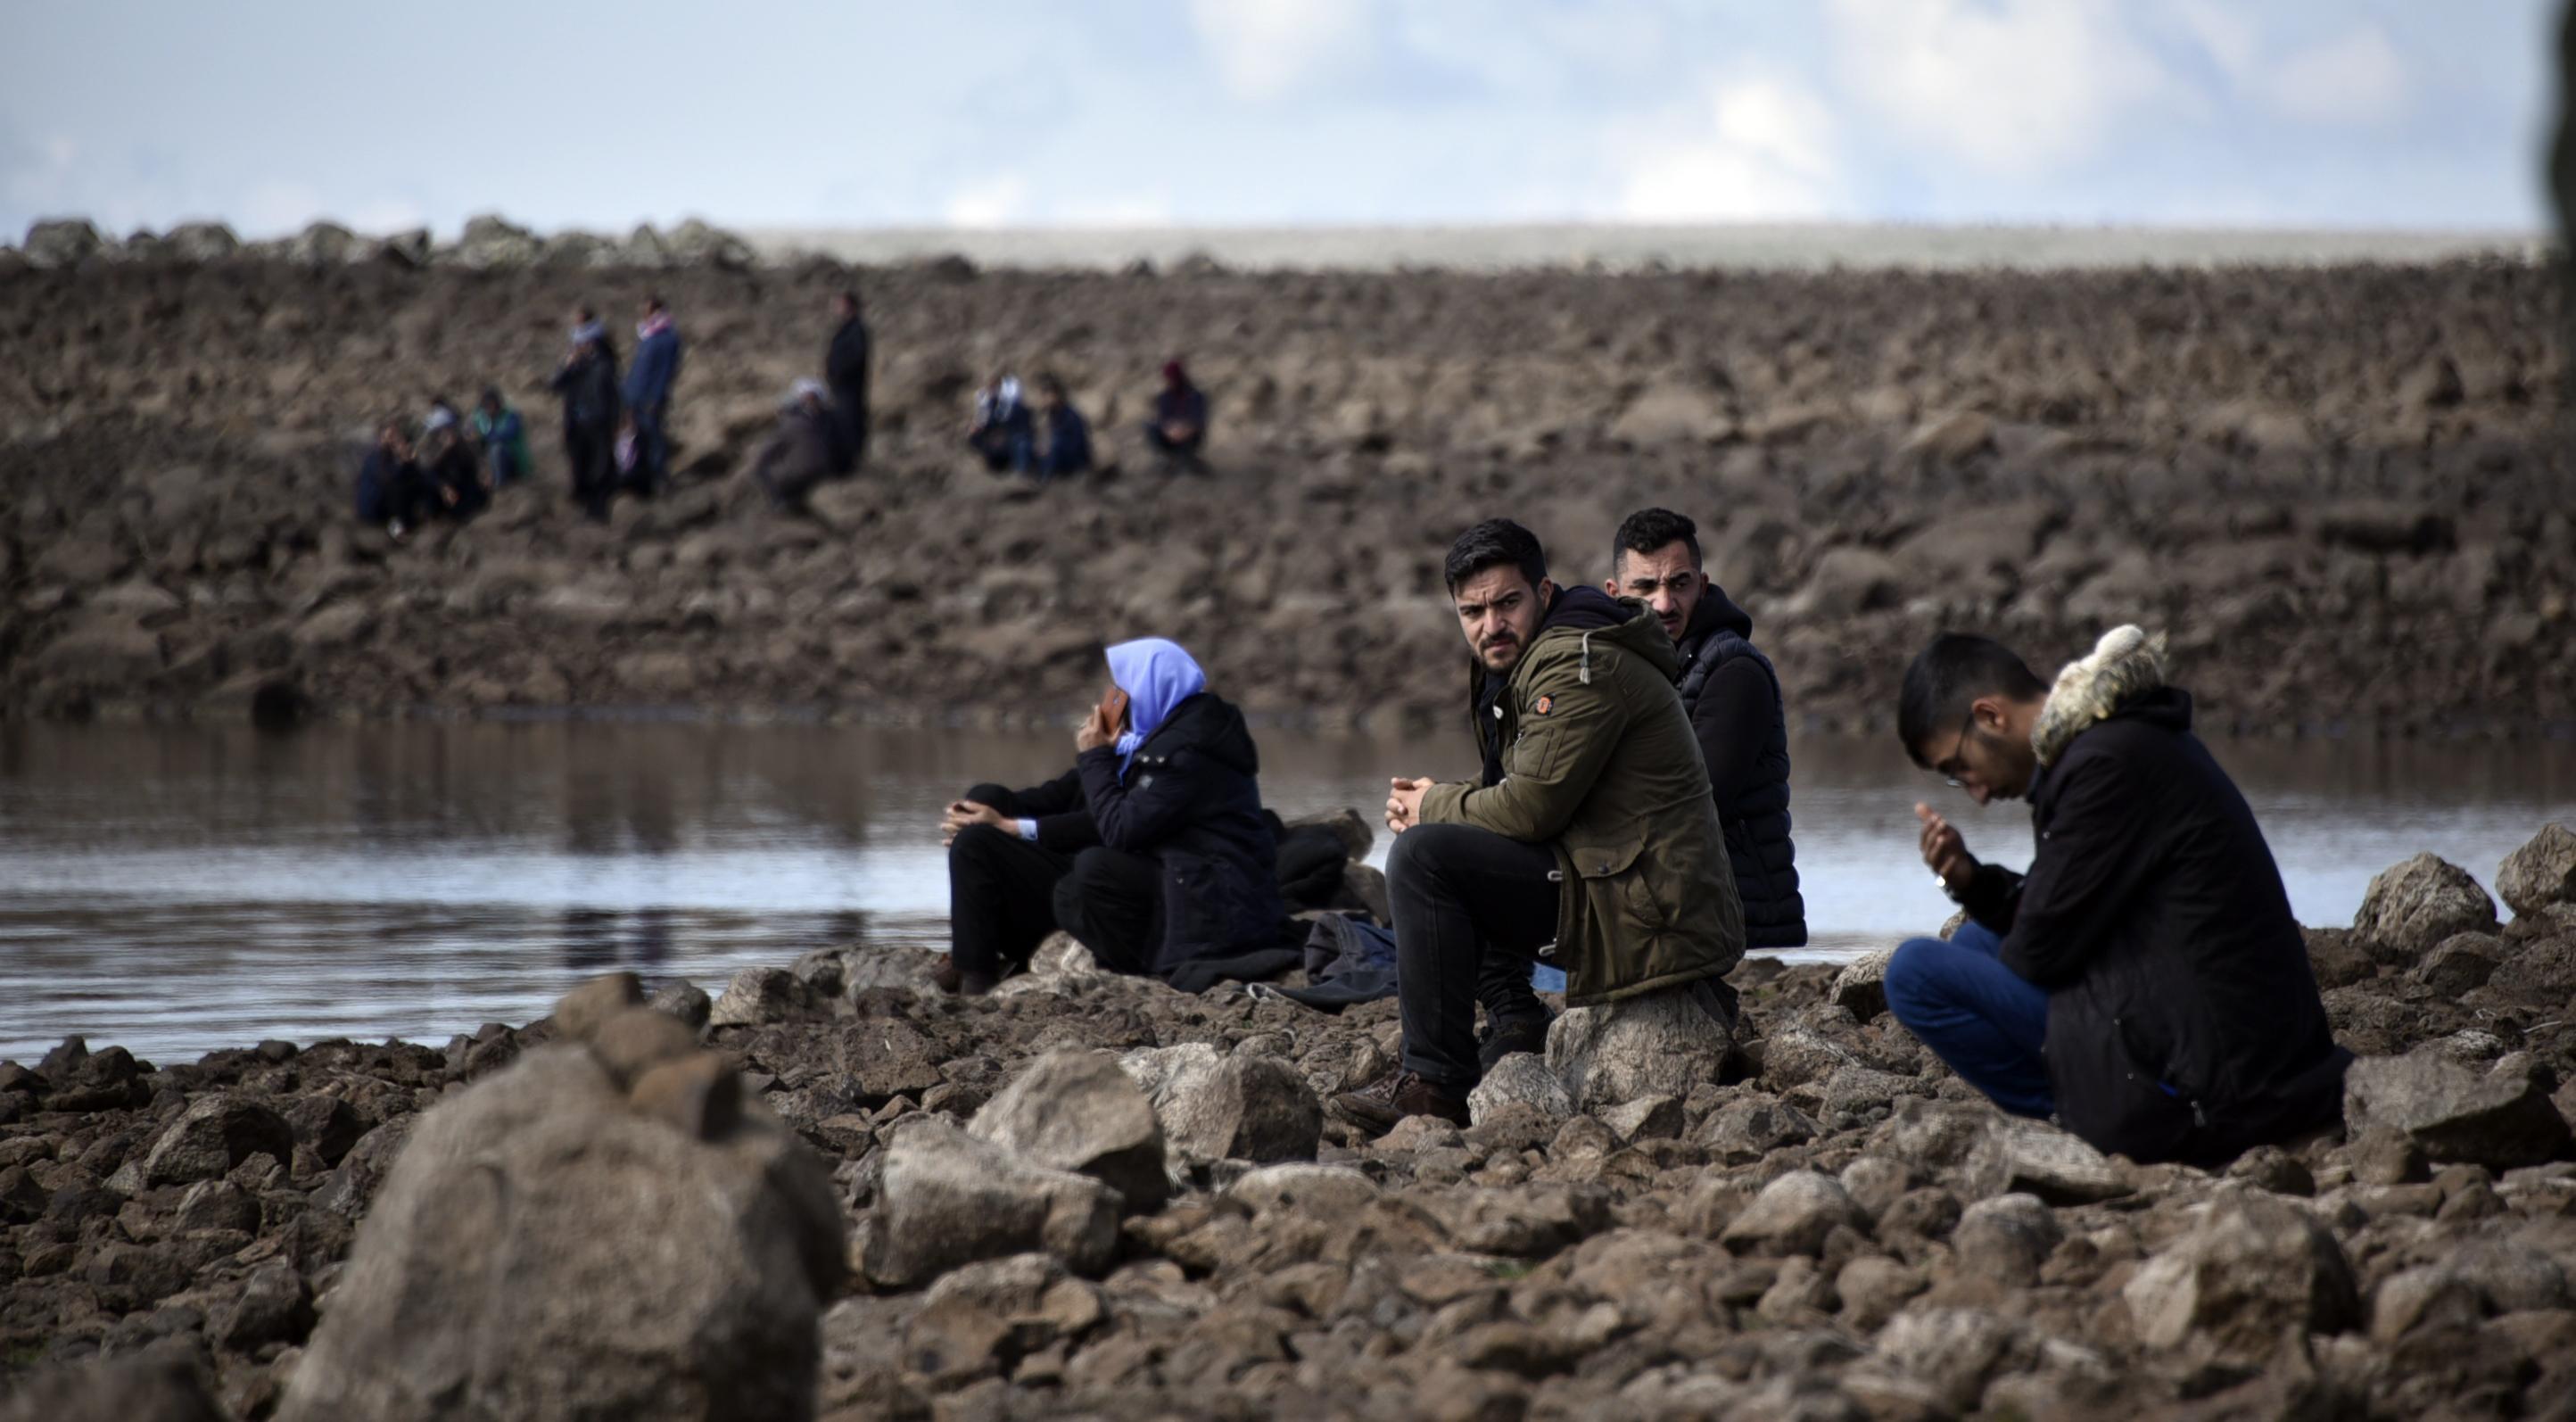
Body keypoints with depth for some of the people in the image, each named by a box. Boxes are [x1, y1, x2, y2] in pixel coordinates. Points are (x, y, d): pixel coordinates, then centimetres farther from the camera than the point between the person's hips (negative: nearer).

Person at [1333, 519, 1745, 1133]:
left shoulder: (1577, 664, -14)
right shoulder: (1530, 662, 18)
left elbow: (1533, 807, -19)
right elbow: (1518, 796, 21)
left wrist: (1435, 806, -2)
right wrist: (1426, 805, 2)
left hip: (1649, 914, -11)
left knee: (1422, 858, -17)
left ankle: (1435, 1081, -17)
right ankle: (1513, 1021, 9)